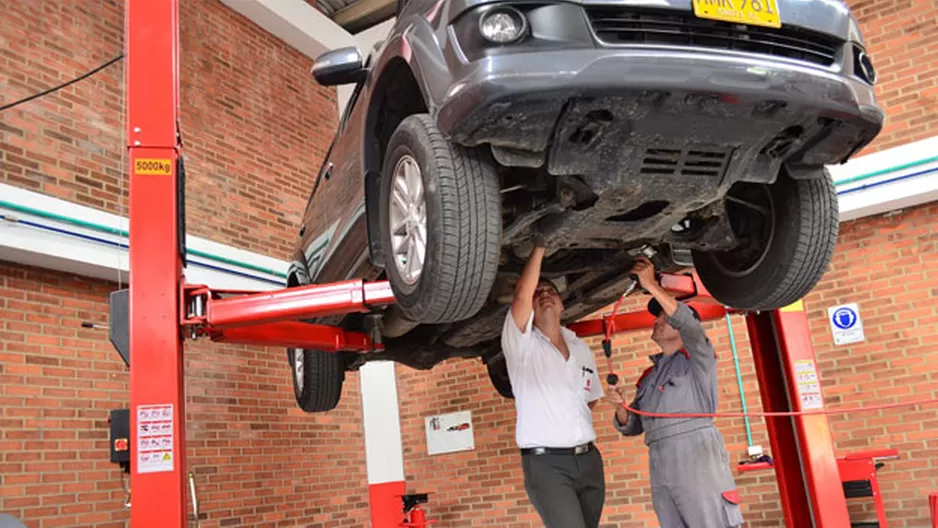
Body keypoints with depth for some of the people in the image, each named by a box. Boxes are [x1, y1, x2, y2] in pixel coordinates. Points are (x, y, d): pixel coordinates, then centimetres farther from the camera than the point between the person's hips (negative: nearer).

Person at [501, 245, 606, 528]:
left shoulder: (581, 348, 15)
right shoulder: (522, 344, -3)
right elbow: (521, 297, -20)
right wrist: (539, 247, -16)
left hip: (589, 459, 6)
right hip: (545, 463, -6)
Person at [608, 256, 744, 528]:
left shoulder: (698, 358, 8)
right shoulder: (648, 376, 24)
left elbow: (689, 324, -14)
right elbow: (632, 427, 22)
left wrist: (651, 285, -14)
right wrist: (621, 407, 0)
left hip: (696, 456, -6)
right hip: (659, 466, 6)